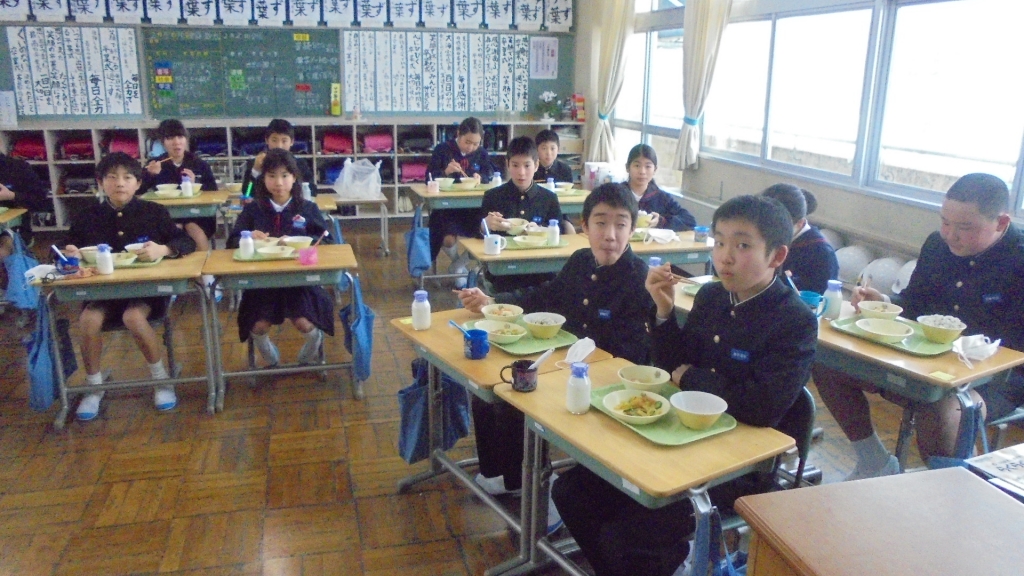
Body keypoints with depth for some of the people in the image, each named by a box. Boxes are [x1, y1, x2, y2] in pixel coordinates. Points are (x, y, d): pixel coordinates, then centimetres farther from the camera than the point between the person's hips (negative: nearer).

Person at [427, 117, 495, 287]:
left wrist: (481, 177, -16)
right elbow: (429, 178, -6)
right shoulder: (442, 150, -3)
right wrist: (445, 172, -25)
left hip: (474, 207, 3)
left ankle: (457, 266, 10)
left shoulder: (481, 153, 9)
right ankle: (458, 264, 13)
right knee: (449, 240, -27)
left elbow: (490, 174, 6)